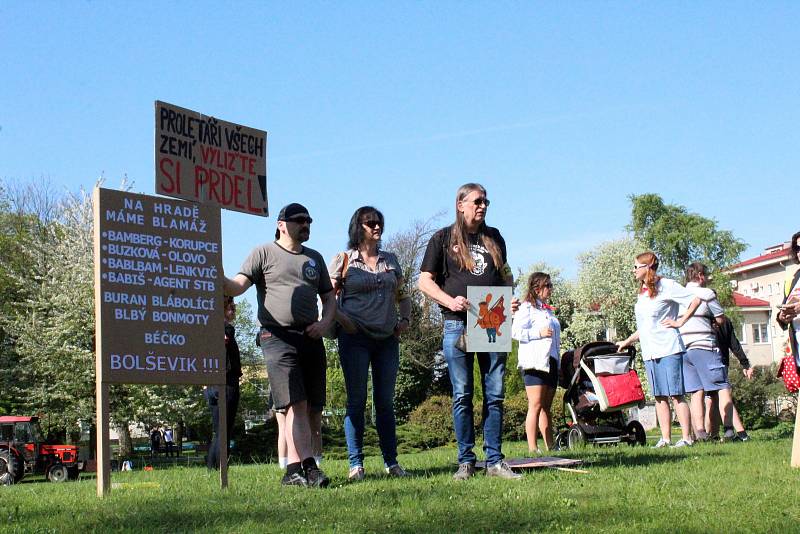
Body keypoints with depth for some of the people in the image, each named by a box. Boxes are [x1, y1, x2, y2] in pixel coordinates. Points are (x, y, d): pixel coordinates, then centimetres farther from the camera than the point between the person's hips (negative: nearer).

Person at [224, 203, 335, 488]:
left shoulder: (314, 258, 20)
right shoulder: (264, 253, 4)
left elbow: (329, 296, 23)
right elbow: (237, 287, -6)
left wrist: (325, 323, 3)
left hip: (311, 337, 6)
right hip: (278, 336, -6)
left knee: (314, 407, 3)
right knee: (296, 403, -16)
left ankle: (295, 469, 13)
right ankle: (307, 467, -20)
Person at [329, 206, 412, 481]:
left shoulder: (390, 260, 14)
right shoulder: (344, 261, 1)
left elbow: (403, 295, 21)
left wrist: (405, 319, 6)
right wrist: (341, 318, -15)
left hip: (387, 339, 4)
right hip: (355, 338, -4)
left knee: (385, 401, 6)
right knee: (357, 400, -3)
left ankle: (391, 461, 10)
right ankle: (356, 464, 0)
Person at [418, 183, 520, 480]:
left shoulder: (494, 238, 16)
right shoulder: (443, 238, 4)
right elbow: (425, 281, 1)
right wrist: (449, 301, -15)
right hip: (458, 324, -3)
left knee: (495, 394, 2)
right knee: (462, 396, -1)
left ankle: (494, 461, 6)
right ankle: (465, 461, 5)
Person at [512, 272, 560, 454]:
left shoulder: (548, 310, 22)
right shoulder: (526, 308, -4)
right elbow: (516, 332, -13)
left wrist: (558, 362, 22)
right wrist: (539, 333, -19)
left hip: (551, 362, 8)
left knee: (546, 407, 9)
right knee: (536, 405, -12)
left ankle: (550, 446, 10)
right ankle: (532, 447, -14)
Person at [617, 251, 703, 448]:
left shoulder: (666, 286, -5)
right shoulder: (642, 292, 19)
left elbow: (696, 300, -11)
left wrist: (680, 322, -10)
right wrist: (627, 341, 21)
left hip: (668, 349, -8)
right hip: (649, 351, 8)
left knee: (676, 395, -8)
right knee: (659, 397, 6)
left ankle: (686, 437, -7)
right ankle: (665, 438, 7)